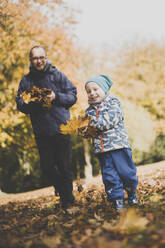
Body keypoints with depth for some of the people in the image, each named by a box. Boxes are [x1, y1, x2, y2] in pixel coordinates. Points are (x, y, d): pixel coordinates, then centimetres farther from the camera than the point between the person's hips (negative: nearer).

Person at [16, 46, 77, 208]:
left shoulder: (57, 75, 3)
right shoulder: (26, 80, 8)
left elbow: (72, 96, 1)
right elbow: (19, 104, 8)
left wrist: (56, 97, -16)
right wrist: (27, 102, -15)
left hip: (61, 128, -2)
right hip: (41, 132, 2)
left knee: (64, 167, 1)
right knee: (47, 168, 6)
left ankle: (67, 200, 20)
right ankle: (66, 194, 32)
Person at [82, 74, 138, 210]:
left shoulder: (113, 102, 0)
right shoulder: (89, 110, 15)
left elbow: (111, 119, -15)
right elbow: (87, 127, 14)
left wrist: (95, 123, -17)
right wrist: (85, 130, -9)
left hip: (118, 144, -4)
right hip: (101, 149, 4)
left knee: (125, 171, 3)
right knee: (109, 175, 2)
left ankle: (132, 192, 27)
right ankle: (117, 199, 12)